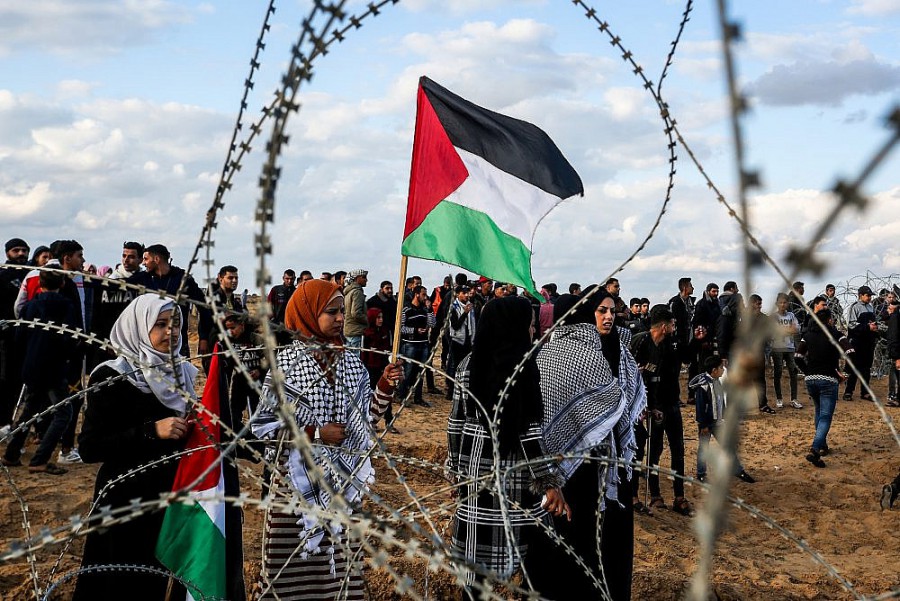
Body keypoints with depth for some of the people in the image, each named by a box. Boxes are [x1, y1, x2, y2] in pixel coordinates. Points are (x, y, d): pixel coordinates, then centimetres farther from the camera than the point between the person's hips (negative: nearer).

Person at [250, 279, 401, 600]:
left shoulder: (351, 363, 4)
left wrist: (385, 386, -7)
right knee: (293, 557, 3)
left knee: (341, 551, 9)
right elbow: (262, 427, -9)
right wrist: (315, 433, -16)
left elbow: (366, 417, 9)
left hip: (342, 478, 4)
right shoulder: (285, 364, -9)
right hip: (298, 479, -4)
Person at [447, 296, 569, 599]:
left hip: (478, 464, 6)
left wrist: (457, 466, 16)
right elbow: (529, 430, -17)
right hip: (515, 469, -5)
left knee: (478, 550, 14)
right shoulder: (524, 366, -15)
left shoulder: (469, 363, 2)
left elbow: (456, 422, 6)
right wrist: (551, 481, -13)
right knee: (529, 549, 8)